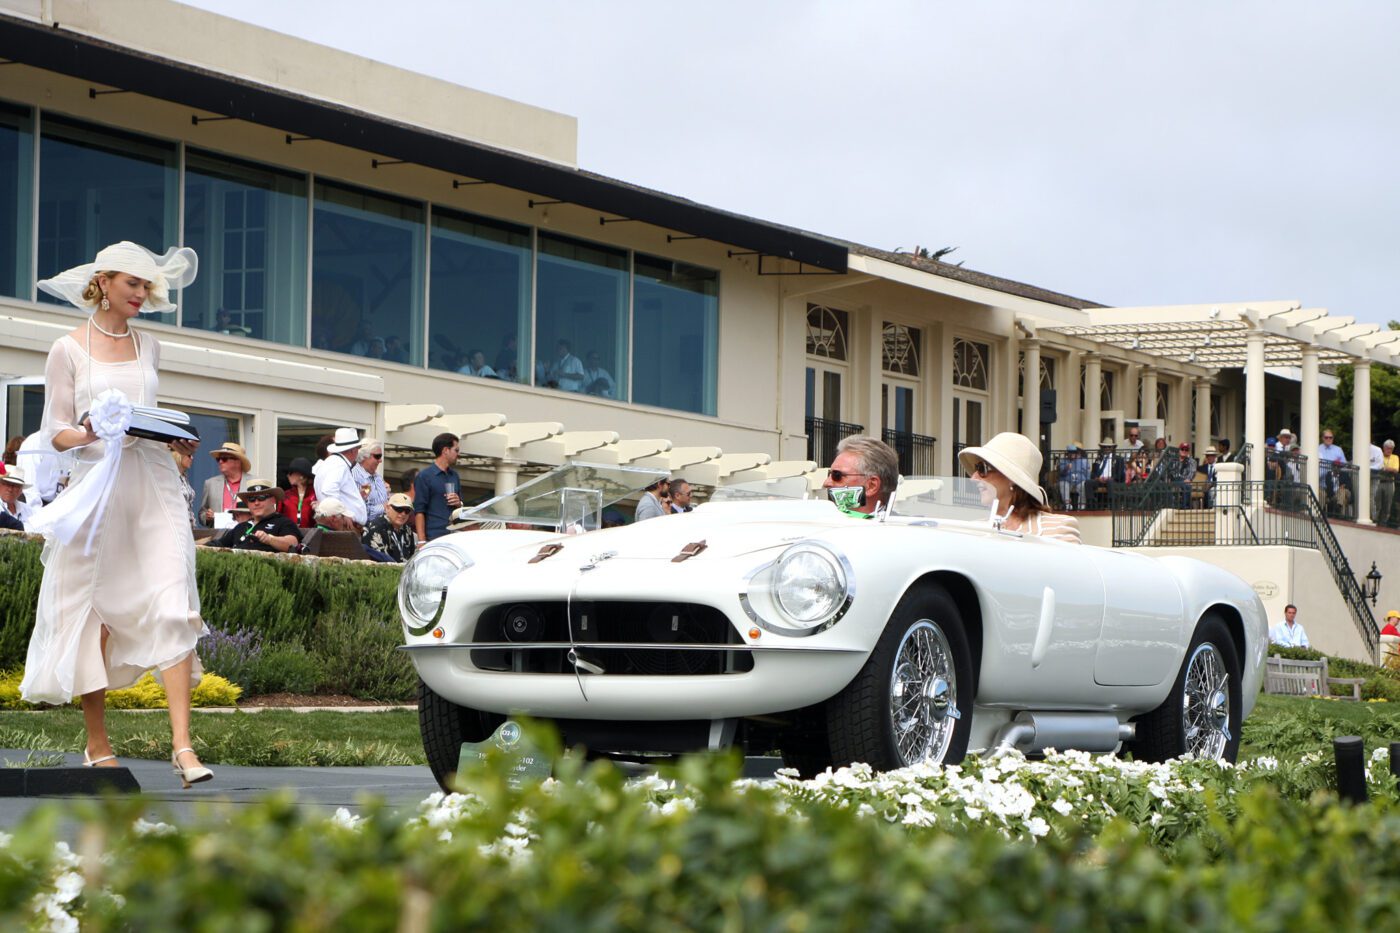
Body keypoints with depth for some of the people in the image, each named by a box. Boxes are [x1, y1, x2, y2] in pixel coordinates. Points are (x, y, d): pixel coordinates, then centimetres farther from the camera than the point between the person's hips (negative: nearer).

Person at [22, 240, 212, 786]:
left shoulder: (147, 347, 16)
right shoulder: (69, 349, 3)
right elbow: (54, 432, 0)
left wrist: (175, 439, 3)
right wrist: (91, 433, -20)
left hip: (150, 486, 3)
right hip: (94, 489, -3)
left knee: (172, 606, -11)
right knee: (93, 611, 1)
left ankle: (182, 744, -17)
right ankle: (98, 745, 12)